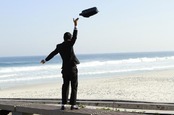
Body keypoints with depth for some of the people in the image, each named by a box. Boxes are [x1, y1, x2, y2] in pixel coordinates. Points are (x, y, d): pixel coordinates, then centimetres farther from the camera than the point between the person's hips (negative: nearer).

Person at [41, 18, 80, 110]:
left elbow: (52, 54, 15)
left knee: (65, 86, 11)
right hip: (72, 68, -5)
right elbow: (75, 37, -15)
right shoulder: (69, 44, -11)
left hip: (65, 69, 5)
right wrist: (75, 25, -14)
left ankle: (63, 104, 11)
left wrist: (45, 60, 29)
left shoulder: (59, 46, 5)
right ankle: (73, 104, 0)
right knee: (74, 86, 1)